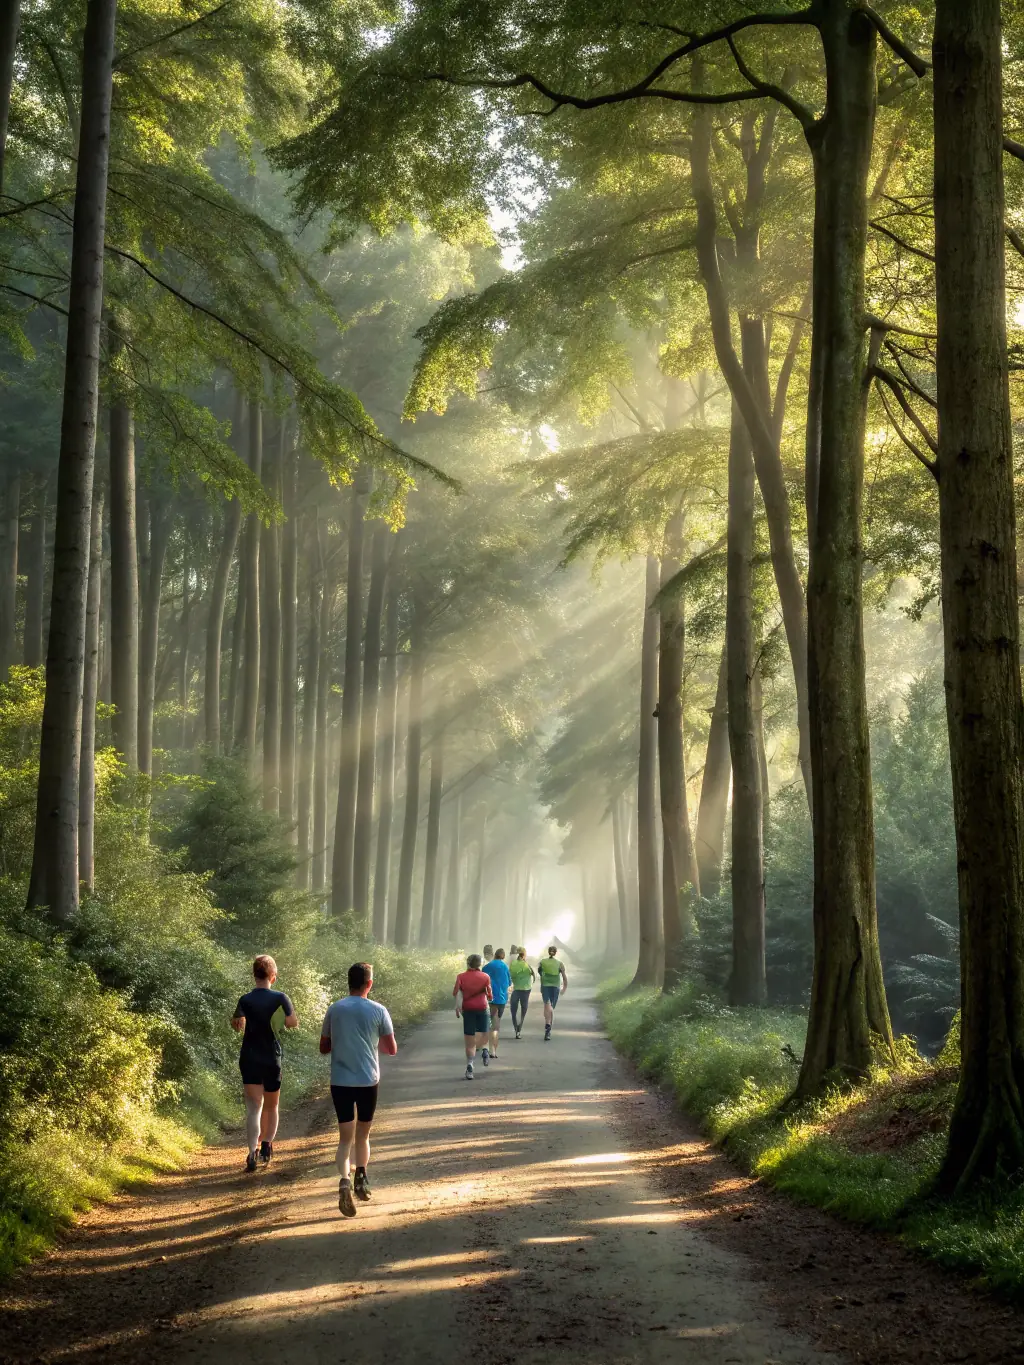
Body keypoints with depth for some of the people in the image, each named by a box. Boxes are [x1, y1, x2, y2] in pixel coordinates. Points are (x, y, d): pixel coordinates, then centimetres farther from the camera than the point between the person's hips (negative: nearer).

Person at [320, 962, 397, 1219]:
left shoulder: (334, 1010, 1)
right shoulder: (378, 1011, -4)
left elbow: (324, 1047, 9)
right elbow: (391, 1049, 1)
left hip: (340, 1082, 1)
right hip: (368, 1081, 0)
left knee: (346, 1138, 0)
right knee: (363, 1135, 20)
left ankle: (344, 1179, -21)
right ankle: (361, 1178, 15)